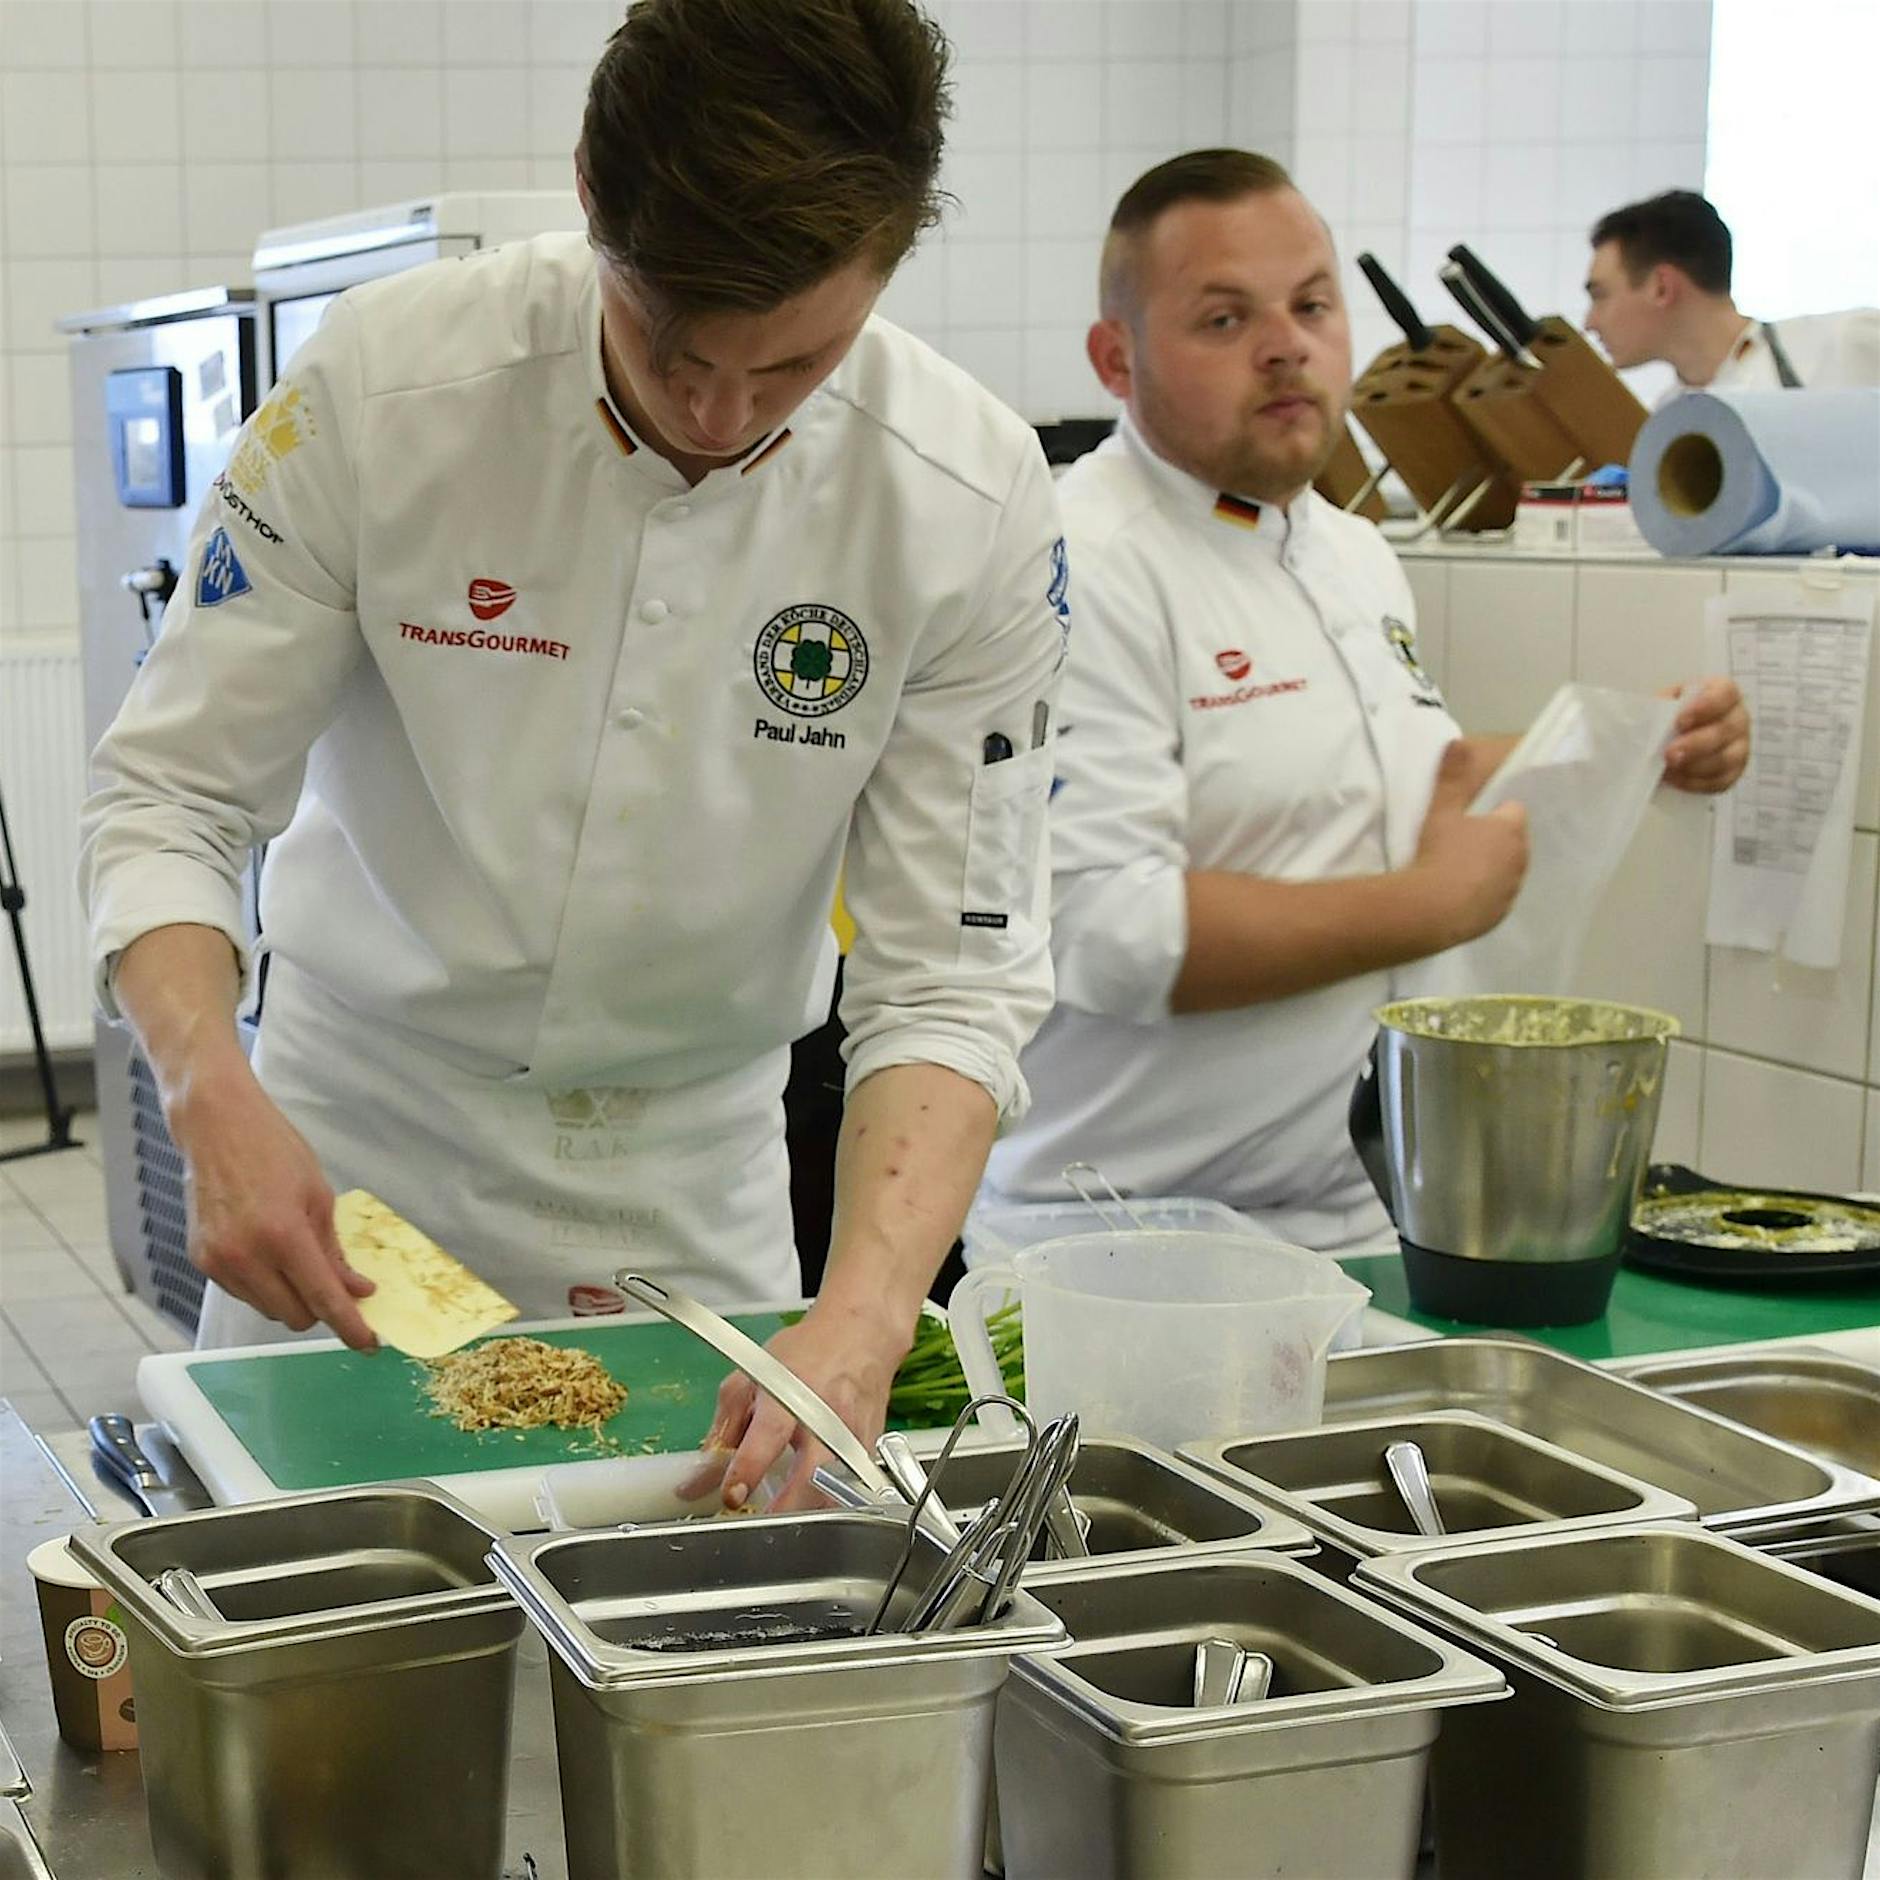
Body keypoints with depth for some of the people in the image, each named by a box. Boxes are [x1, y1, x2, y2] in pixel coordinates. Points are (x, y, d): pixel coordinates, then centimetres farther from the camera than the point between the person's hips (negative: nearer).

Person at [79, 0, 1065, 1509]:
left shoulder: (973, 502, -17)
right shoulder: (389, 383, -20)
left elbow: (951, 975, -17)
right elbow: (171, 794, -14)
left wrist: (863, 1321, -33)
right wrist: (216, 1098, -33)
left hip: (695, 1192, 1)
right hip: (360, 1149, 0)